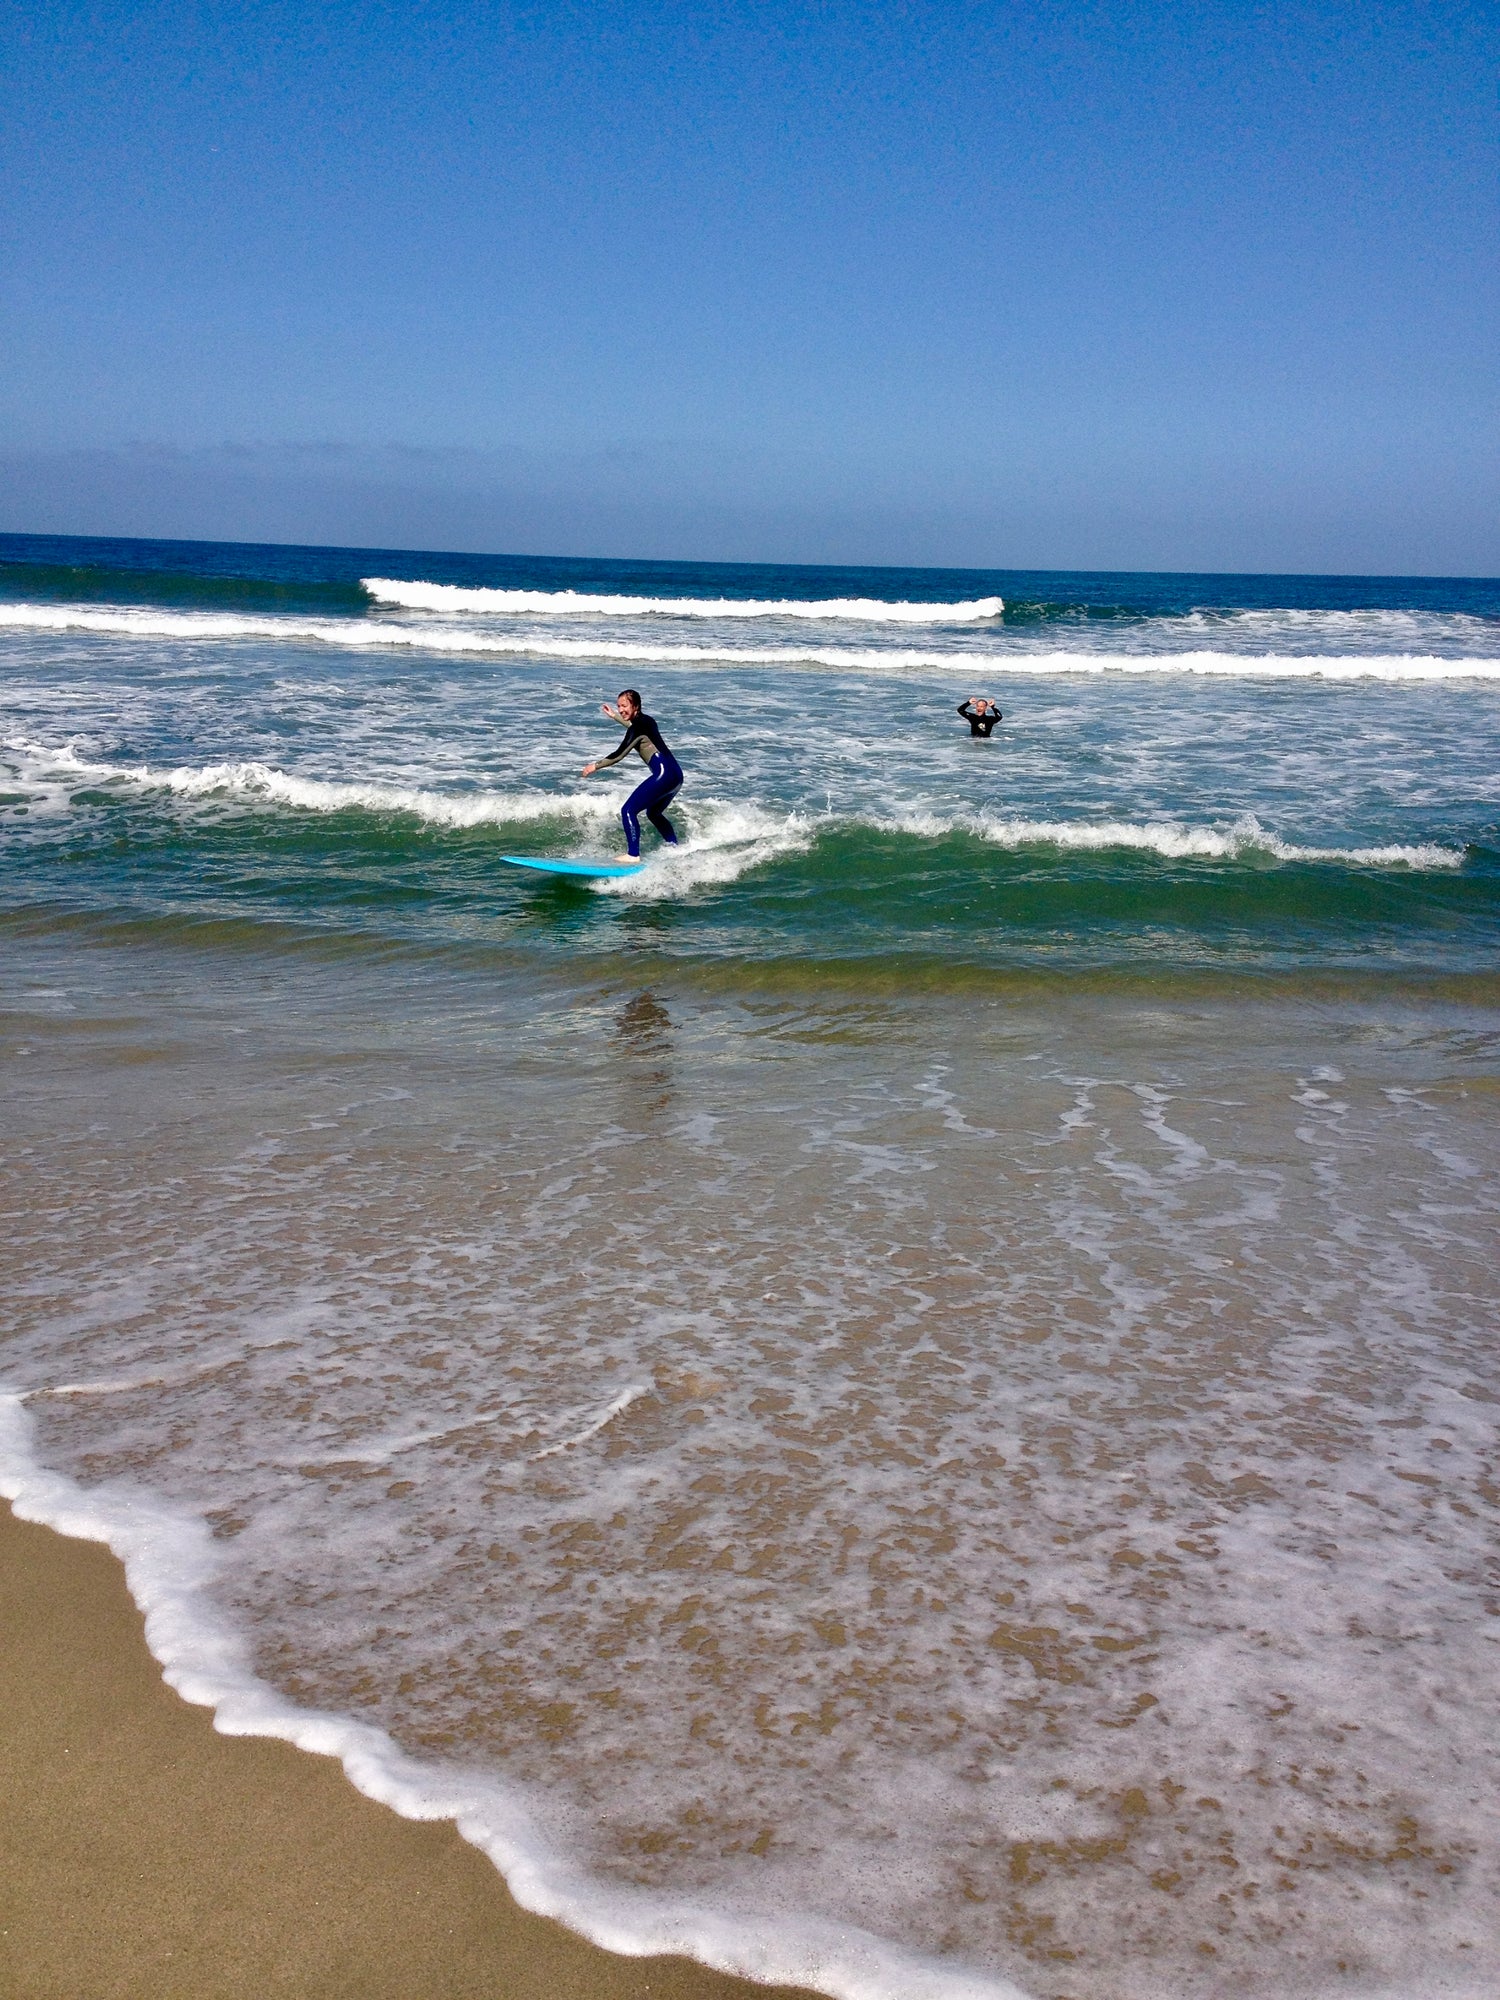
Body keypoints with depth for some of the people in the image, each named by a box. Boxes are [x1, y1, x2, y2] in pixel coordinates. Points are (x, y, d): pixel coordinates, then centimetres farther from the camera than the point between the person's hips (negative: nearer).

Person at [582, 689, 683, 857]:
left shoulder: (638, 726, -11)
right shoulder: (645, 720, 16)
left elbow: (619, 755, -13)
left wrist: (595, 766, -2)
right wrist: (615, 717, 47)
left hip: (663, 774, -10)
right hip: (675, 774, 10)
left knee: (628, 810, -10)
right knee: (653, 813, 30)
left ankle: (633, 856, -15)